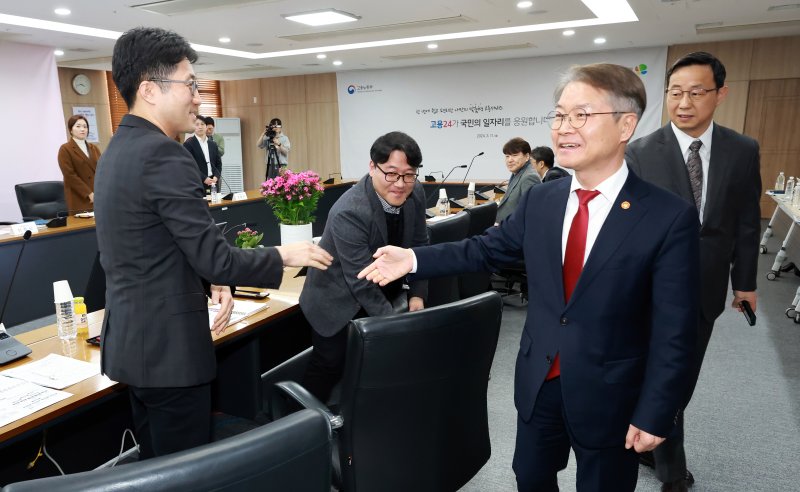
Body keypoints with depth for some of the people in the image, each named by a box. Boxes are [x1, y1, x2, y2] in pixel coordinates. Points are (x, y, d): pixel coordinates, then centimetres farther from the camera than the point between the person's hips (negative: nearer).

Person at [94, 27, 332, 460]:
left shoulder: (120, 148, 10)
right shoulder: (163, 155, -22)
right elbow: (213, 256, -22)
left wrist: (210, 283, 2)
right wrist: (283, 256, -8)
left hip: (132, 340, 10)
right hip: (167, 346, -10)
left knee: (156, 464, 23)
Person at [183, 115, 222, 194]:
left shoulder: (213, 144, 15)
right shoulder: (188, 144, -1)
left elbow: (218, 163, 15)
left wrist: (216, 177, -4)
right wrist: (204, 178, -15)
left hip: (213, 183, 5)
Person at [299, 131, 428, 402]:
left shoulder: (415, 194, -11)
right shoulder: (348, 213, -32)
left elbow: (419, 245, 3)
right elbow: (362, 283, -29)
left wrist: (417, 294, -4)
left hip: (384, 294, 6)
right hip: (340, 302, -6)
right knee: (328, 368, 4)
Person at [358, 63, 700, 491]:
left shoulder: (669, 218, -17)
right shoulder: (539, 202, -3)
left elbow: (674, 332, -14)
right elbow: (487, 249, 7)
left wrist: (655, 415, -12)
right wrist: (414, 259, -1)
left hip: (610, 395, -3)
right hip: (538, 383, 4)